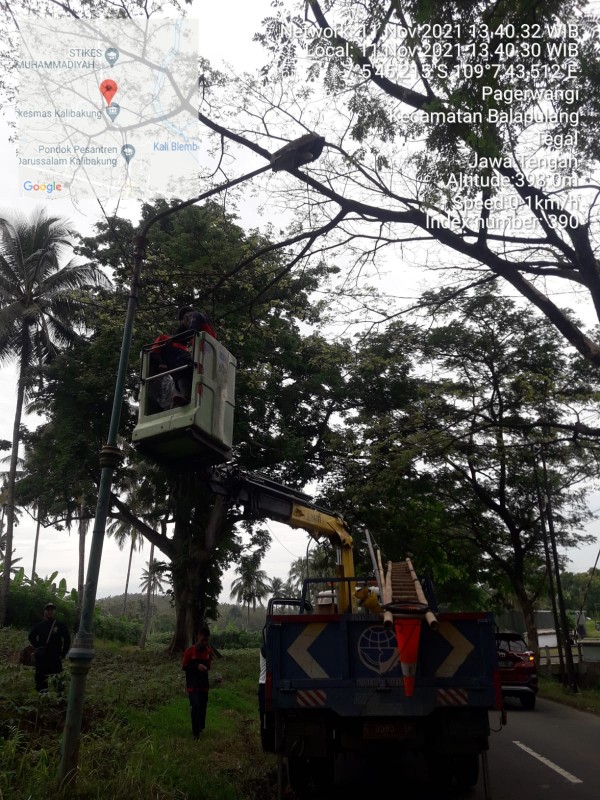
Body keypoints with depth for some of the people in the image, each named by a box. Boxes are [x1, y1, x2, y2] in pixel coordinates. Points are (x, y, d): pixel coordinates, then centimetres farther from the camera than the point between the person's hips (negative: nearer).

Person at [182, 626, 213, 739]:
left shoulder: (209, 651, 0)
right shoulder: (190, 651, -13)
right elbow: (184, 667, -10)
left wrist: (206, 667, -5)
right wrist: (196, 666, -22)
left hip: (204, 684, 4)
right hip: (192, 685, -4)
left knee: (203, 707, 10)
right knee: (195, 706, -15)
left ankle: (201, 727, 29)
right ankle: (196, 732, -5)